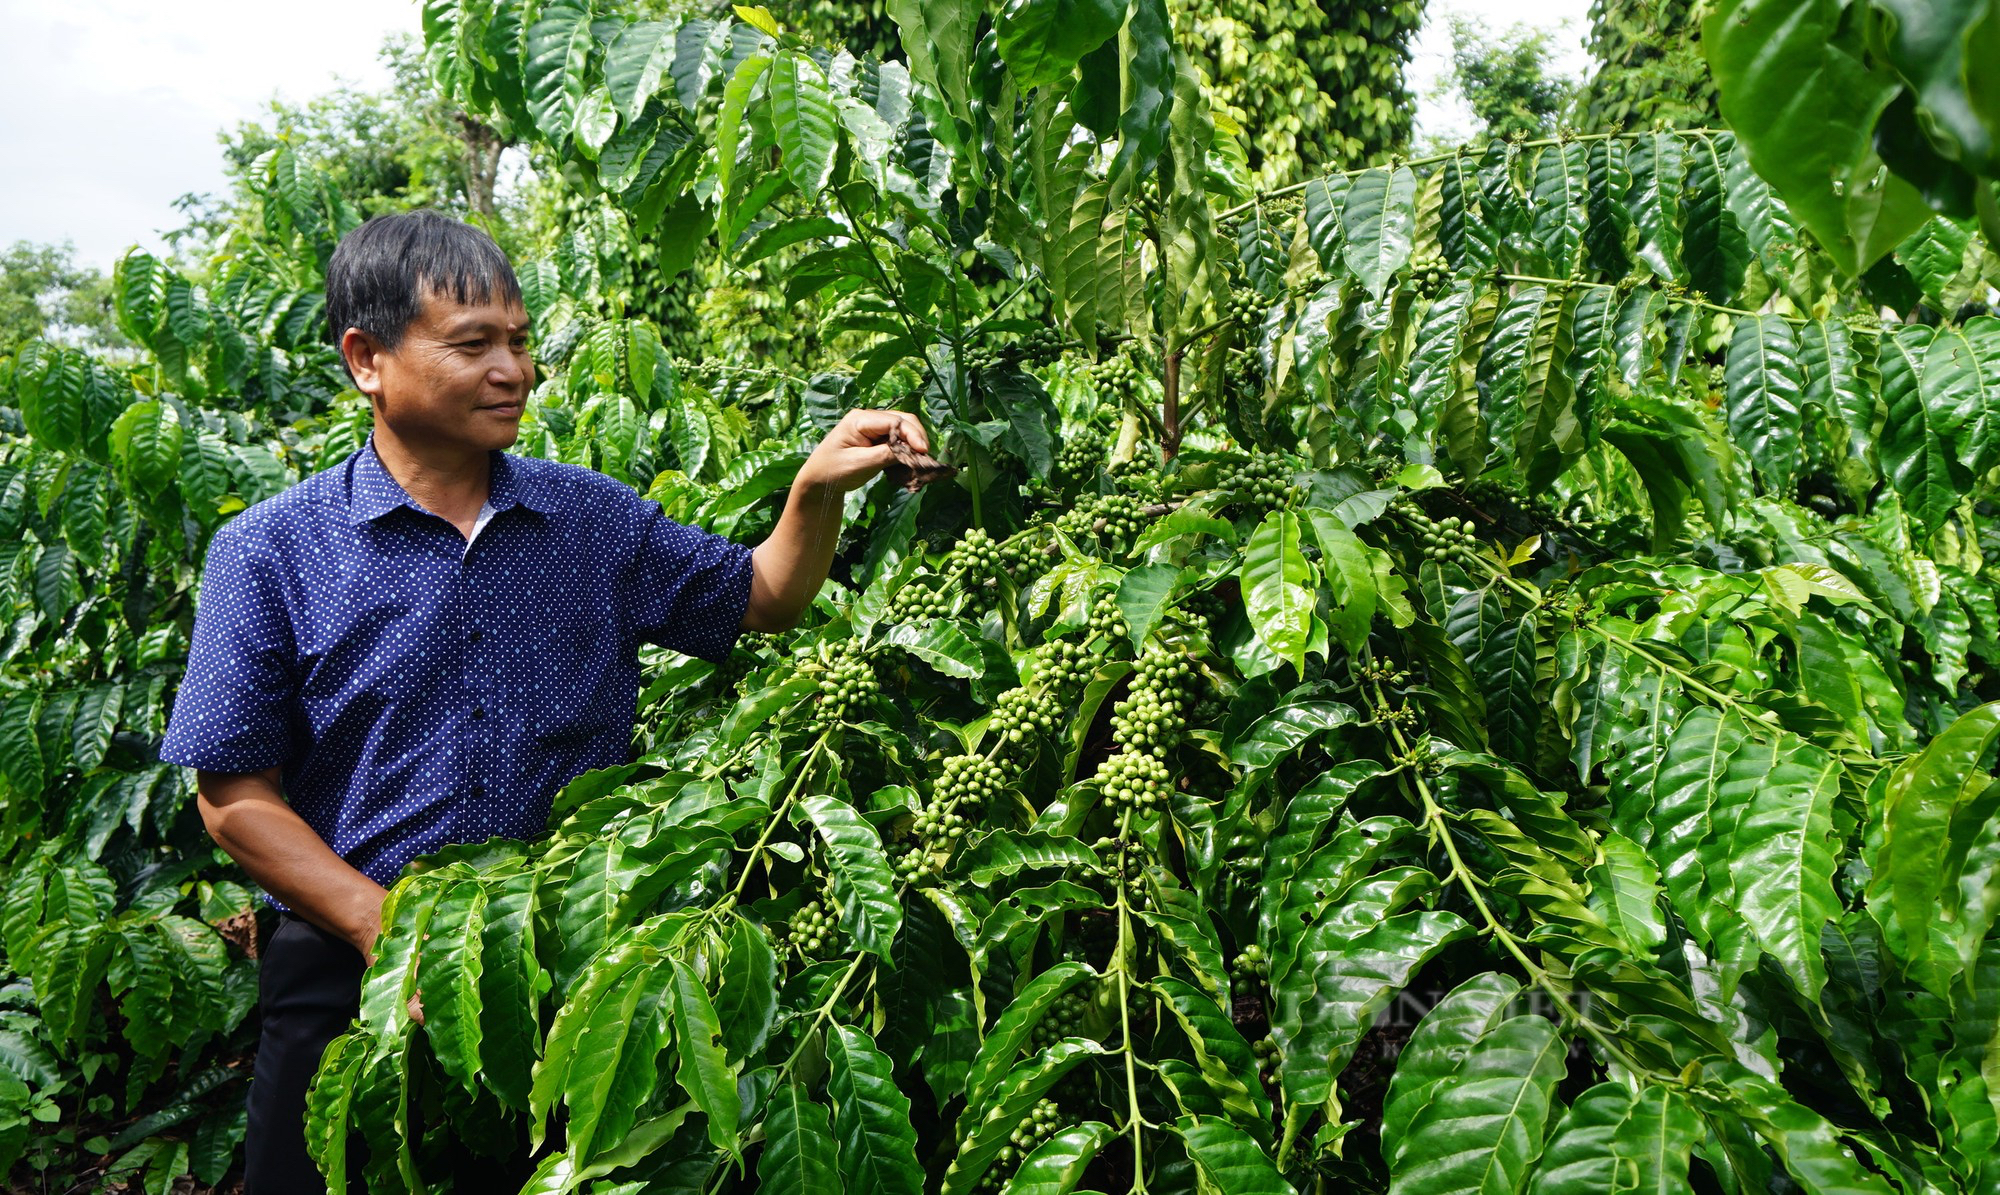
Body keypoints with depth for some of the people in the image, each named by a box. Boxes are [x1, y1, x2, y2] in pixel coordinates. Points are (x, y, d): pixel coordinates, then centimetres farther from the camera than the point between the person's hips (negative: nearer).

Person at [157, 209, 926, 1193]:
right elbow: (236, 798, -7)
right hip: (359, 982, -2)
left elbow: (762, 598, 11)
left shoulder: (594, 518, 2)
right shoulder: (269, 555, -7)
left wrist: (817, 489, -8)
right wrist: (395, 935, -17)